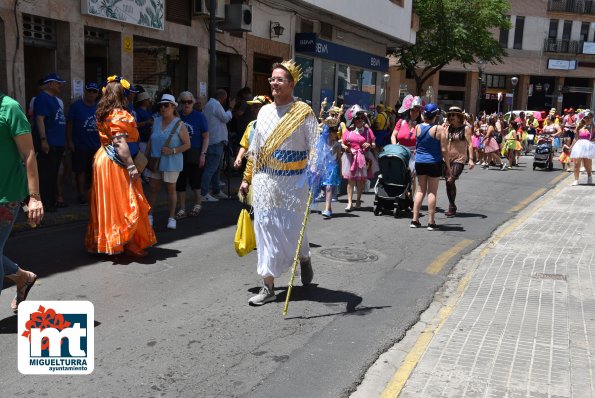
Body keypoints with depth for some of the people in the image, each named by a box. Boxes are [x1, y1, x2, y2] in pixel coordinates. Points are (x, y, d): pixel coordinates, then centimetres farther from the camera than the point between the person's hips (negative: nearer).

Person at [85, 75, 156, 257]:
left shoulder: (103, 114, 14)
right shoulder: (120, 115, -13)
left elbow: (106, 138, 14)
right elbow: (120, 143, -21)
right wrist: (131, 166, -23)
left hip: (102, 158, 9)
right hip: (116, 163, -9)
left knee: (106, 202, 14)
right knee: (125, 203, -3)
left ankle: (101, 241, 21)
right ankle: (129, 245, 1)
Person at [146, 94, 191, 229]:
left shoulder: (179, 124, -7)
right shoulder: (156, 121, 7)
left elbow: (187, 144, -7)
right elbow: (151, 141, 14)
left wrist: (172, 151, -18)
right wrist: (146, 156, 9)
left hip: (172, 162, -4)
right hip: (155, 161, 4)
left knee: (171, 189, 6)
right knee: (153, 188, 6)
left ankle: (171, 218, 16)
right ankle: (149, 215, 19)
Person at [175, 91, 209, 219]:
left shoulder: (199, 116, -1)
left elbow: (206, 137, -2)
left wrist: (203, 154, -10)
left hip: (195, 154, -3)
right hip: (180, 154, 3)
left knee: (194, 181, 5)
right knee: (180, 182, 3)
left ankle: (198, 204, 29)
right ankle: (182, 209, 13)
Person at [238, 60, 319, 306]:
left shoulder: (303, 112, -4)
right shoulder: (264, 111, 12)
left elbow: (315, 147, -10)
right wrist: (247, 179, 17)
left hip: (292, 183, -5)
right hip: (264, 182, 5)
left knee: (292, 230, 3)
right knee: (265, 230, 4)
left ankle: (304, 259, 38)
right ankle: (268, 286, 12)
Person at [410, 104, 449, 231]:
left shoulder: (417, 127, -1)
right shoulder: (439, 129, -12)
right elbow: (444, 150, -11)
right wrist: (448, 166, -1)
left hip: (419, 162, 3)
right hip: (434, 163, -3)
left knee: (420, 190, 12)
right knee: (432, 192, 3)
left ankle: (415, 220, 11)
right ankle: (431, 222, 6)